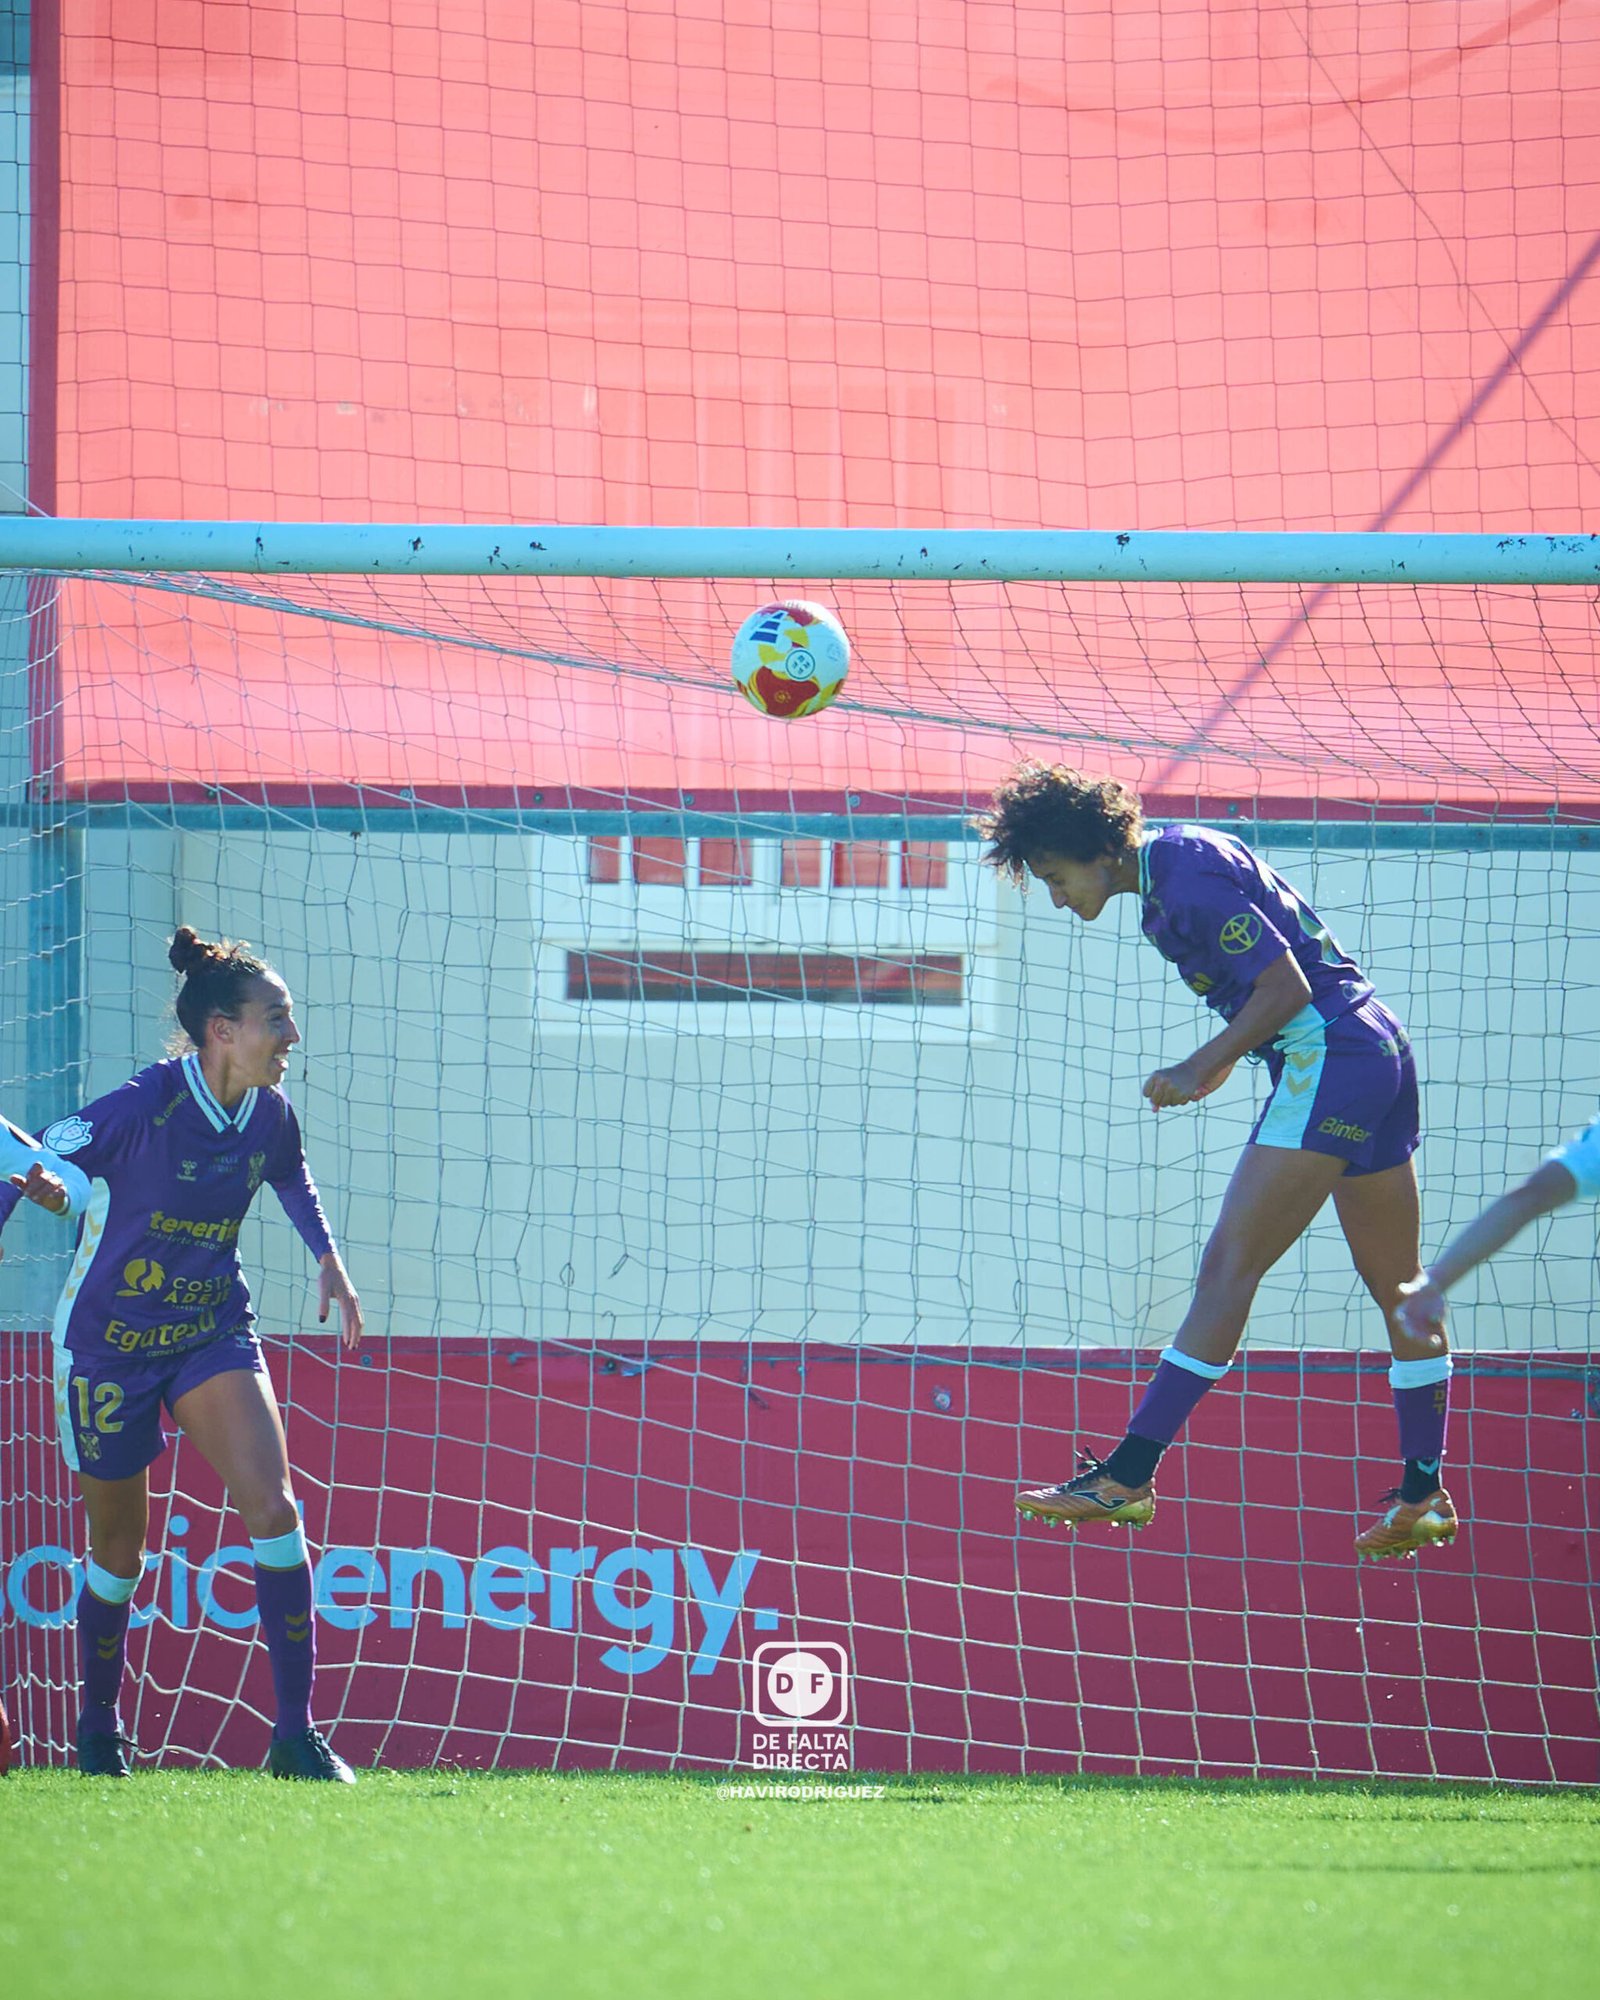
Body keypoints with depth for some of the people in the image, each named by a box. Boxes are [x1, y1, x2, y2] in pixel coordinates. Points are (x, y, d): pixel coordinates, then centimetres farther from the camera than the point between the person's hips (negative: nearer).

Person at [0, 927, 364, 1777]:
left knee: (271, 1503, -16)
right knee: (119, 1549, 8)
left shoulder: (270, 1113, -6)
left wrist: (328, 1258, 13)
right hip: (109, 1342, -4)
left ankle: (295, 1734, -15)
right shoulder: (141, 1109, -25)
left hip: (213, 1331, 4)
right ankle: (98, 1726, 33)